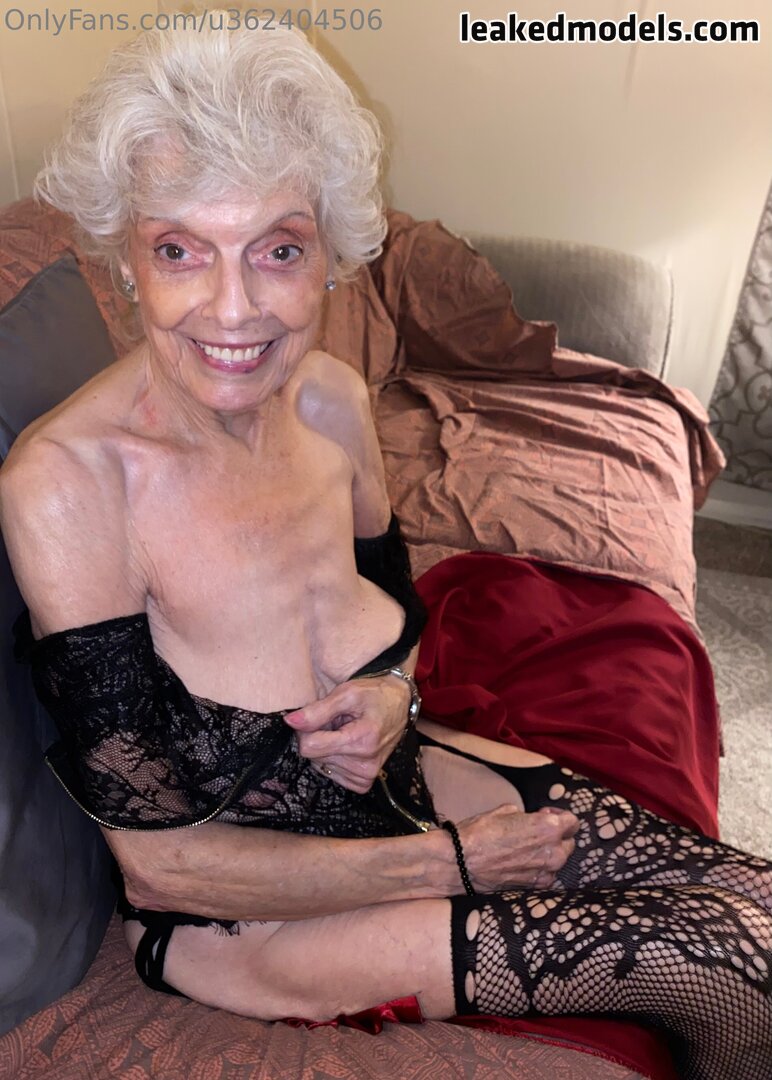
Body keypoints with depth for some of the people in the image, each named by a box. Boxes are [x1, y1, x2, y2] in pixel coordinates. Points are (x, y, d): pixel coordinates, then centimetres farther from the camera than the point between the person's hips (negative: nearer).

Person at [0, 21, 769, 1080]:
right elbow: (159, 860, -20)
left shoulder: (332, 399, -10)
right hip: (237, 908, -4)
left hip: (392, 775, 5)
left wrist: (393, 694, -15)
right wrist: (449, 863, -16)